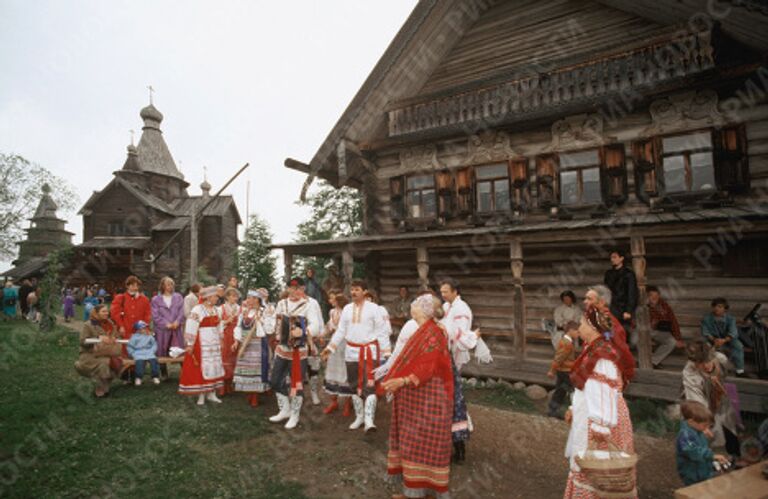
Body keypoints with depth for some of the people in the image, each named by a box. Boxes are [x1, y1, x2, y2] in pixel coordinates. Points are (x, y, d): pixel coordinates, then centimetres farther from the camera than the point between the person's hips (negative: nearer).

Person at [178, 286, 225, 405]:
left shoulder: (216, 310, 8)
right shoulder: (197, 310, -13)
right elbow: (191, 328, -14)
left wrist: (220, 341, 18)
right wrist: (190, 344, -15)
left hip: (214, 343, 7)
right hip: (201, 343, -6)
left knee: (214, 367, 9)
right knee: (201, 367, 1)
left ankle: (211, 393, 19)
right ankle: (201, 395, 11)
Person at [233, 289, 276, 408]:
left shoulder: (265, 311, -6)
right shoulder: (245, 311, 9)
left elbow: (269, 329, -11)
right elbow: (239, 326, 11)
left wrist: (259, 319, -16)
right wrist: (236, 341, 3)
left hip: (258, 344, -5)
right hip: (244, 344, 5)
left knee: (256, 369, -2)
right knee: (246, 369, 8)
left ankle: (255, 397, 9)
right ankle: (249, 394, 22)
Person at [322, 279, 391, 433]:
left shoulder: (373, 308, -6)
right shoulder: (347, 308, 7)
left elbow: (382, 331, -5)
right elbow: (341, 331, 10)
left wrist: (386, 352, -10)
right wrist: (330, 347, 3)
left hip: (369, 351, -4)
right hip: (351, 351, 5)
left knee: (369, 385, -11)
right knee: (354, 385, 12)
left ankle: (369, 420, -9)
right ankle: (359, 416, 27)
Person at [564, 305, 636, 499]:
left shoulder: (602, 356, -23)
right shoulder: (594, 350, 7)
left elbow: (606, 393, -25)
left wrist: (599, 429, -24)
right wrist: (574, 409, 18)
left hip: (596, 422, -9)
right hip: (588, 417, 9)